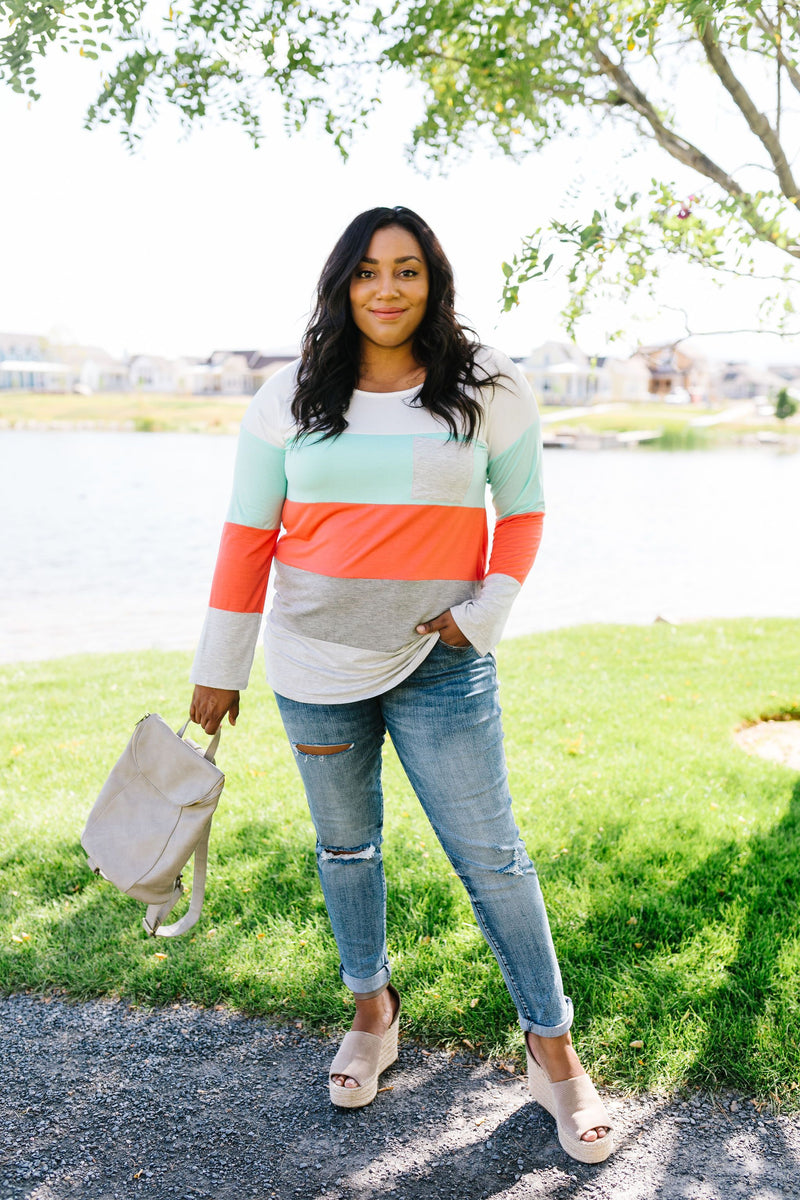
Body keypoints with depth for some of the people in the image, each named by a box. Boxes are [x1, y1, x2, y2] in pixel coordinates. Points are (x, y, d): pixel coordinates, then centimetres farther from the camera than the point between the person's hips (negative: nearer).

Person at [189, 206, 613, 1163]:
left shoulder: (490, 392, -3)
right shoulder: (288, 399, 1)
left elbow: (523, 512, 7)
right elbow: (247, 537, 3)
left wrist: (488, 611, -9)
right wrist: (218, 669, 3)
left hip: (440, 666, -2)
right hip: (314, 665, 2)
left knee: (490, 857, 0)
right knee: (344, 847, 15)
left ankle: (552, 1050, 17)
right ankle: (372, 1014, 37)